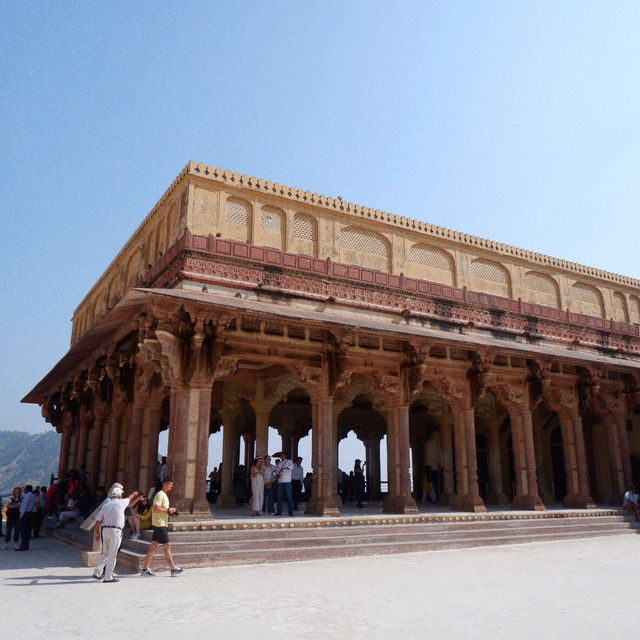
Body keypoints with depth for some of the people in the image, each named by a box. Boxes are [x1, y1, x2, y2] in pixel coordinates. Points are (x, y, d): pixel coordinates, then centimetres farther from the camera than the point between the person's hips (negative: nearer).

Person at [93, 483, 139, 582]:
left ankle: (97, 572, 14)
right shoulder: (121, 503, -2)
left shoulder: (105, 505, 7)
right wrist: (134, 494, 42)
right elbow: (129, 499, 21)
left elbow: (98, 520, 5)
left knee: (105, 553, 17)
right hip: (115, 530, -5)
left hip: (105, 530, 5)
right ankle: (108, 577, 2)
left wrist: (97, 532, 16)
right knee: (112, 555, 0)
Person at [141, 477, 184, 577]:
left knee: (154, 546, 11)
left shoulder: (164, 495, 17)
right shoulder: (160, 494, -15)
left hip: (162, 524, 10)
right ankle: (173, 569, -1)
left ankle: (145, 569, 15)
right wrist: (168, 510, -18)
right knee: (167, 545, -5)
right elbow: (156, 509, -25)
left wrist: (170, 512, 8)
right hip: (160, 524, -10)